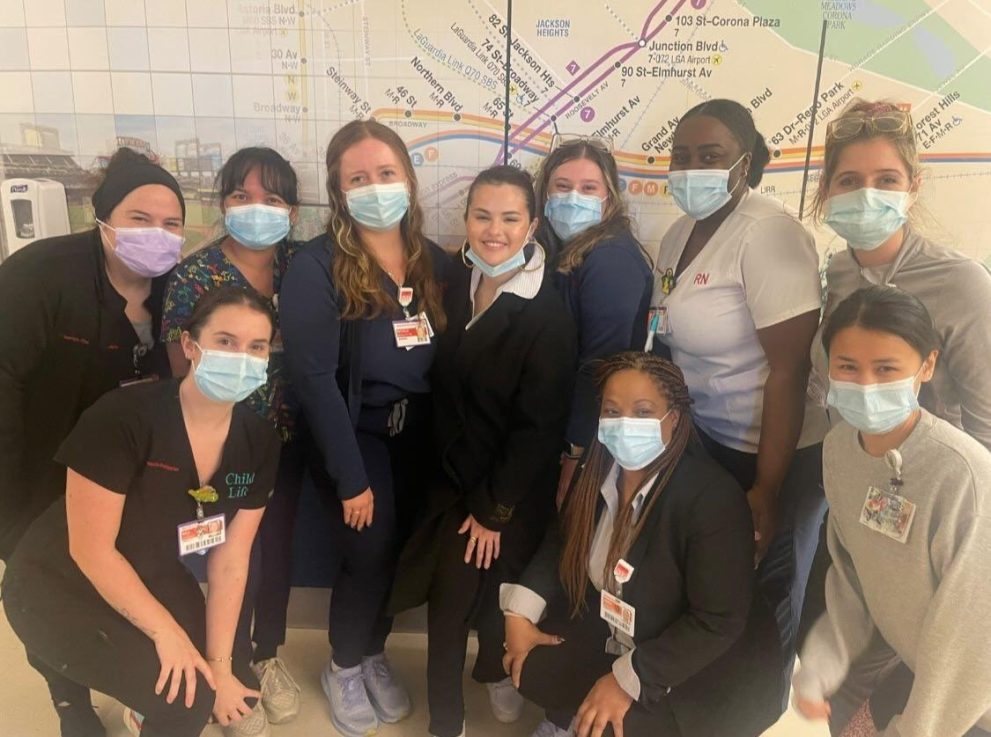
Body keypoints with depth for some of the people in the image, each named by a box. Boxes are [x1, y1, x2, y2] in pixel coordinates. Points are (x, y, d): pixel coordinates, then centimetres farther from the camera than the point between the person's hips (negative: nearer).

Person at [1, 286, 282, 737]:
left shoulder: (259, 444, -13)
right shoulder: (123, 416, -29)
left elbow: (230, 560, -8)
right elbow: (91, 549, -24)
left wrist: (219, 662, -10)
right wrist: (166, 632, -20)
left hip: (150, 580, 5)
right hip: (60, 588, -5)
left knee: (235, 688, -3)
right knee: (185, 696, -16)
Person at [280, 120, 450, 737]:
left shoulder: (436, 262, 2)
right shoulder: (316, 267, -13)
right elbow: (313, 376, -17)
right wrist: (350, 475, -17)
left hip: (418, 433, 5)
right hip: (355, 431, -4)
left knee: (401, 552, 12)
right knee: (370, 553, -3)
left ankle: (375, 654, 40)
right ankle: (344, 668, 27)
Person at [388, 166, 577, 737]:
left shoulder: (548, 315, -19)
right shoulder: (459, 285, 0)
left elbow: (539, 426, -17)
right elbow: (446, 390, 6)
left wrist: (495, 509, -13)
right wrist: (454, 477, 3)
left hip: (509, 491, -5)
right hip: (454, 474, 5)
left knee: (460, 594, 2)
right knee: (448, 589, 10)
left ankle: (496, 668, 36)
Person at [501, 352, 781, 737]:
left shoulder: (713, 497, -28)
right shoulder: (598, 470, -8)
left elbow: (719, 623, -27)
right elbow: (561, 544, 6)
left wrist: (627, 678, -27)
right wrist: (520, 612, -7)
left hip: (704, 667, -6)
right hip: (611, 634, 6)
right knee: (528, 664, -9)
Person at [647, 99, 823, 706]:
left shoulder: (768, 233, -21)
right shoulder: (681, 233, 3)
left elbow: (790, 367, -23)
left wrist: (767, 490, -20)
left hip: (772, 451, -6)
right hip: (706, 441, 7)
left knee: (761, 600, 12)